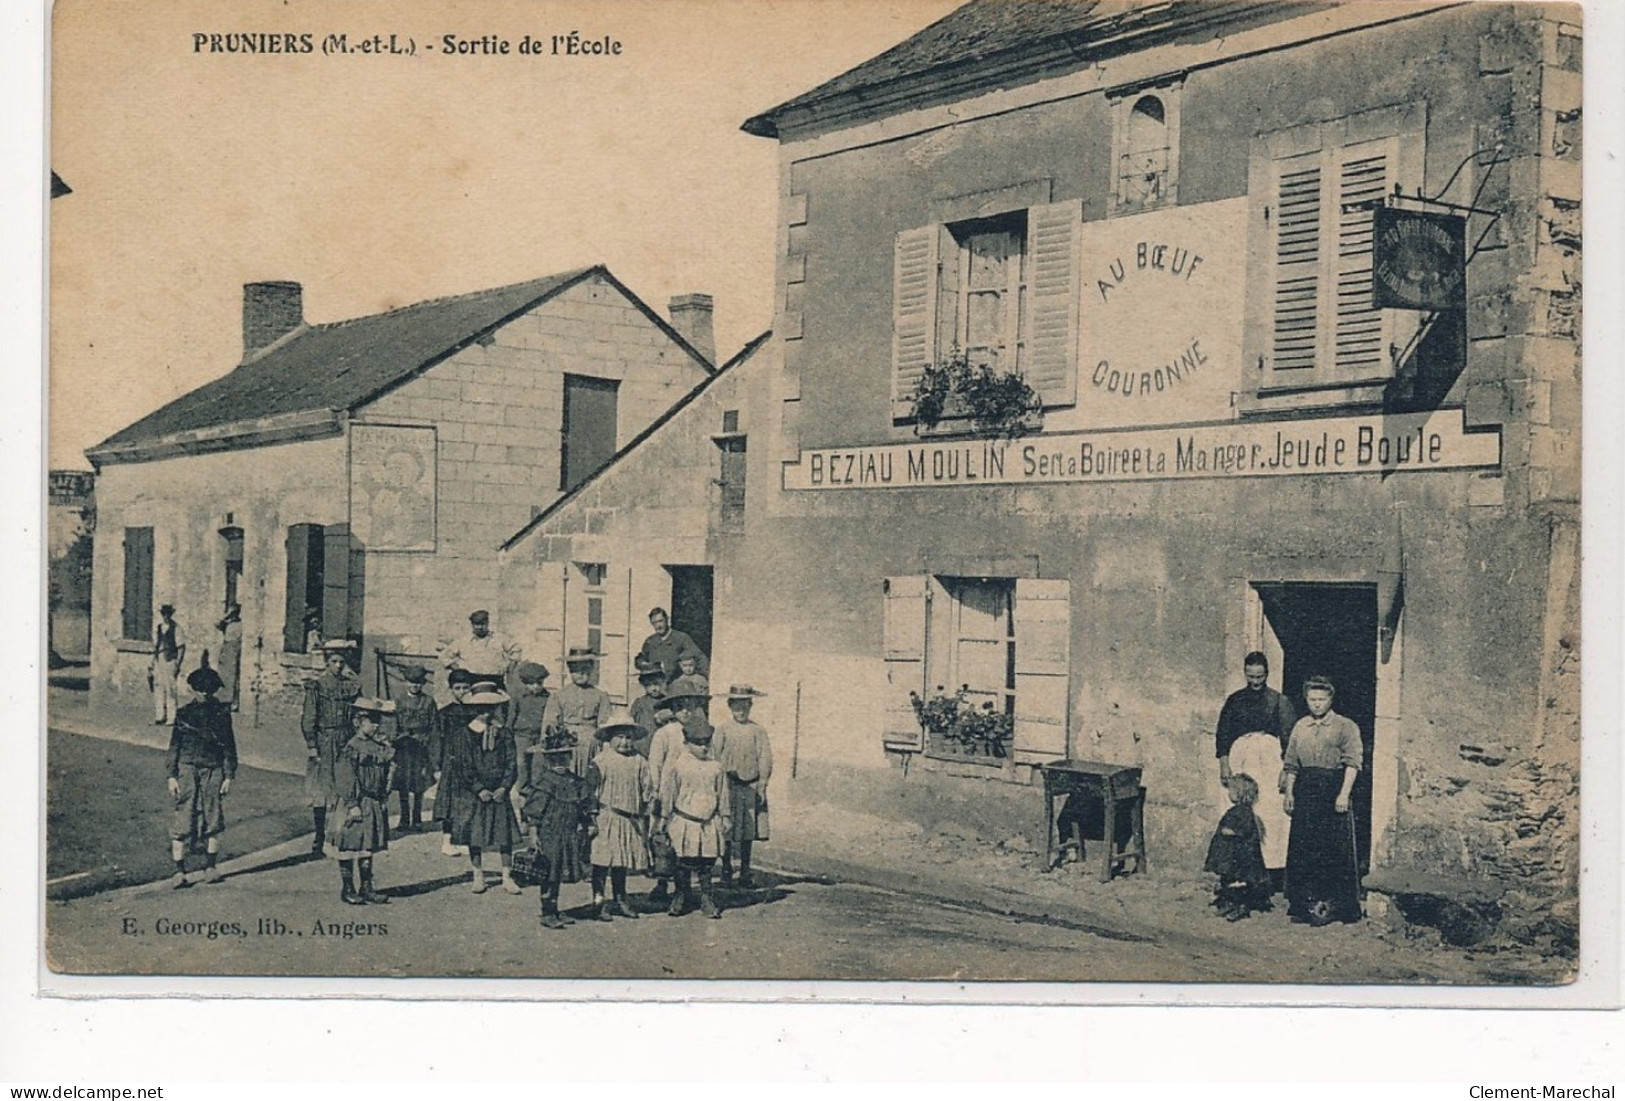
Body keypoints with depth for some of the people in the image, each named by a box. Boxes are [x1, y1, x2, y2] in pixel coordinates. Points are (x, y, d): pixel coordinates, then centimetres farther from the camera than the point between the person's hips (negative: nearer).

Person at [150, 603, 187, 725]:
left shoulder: (176, 629, -5)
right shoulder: (157, 629, 14)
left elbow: (182, 648, -6)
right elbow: (155, 646, 20)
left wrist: (178, 665, -12)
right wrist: (152, 663, 15)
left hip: (170, 661, -6)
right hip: (159, 662, 6)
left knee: (170, 690, -7)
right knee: (158, 689, 6)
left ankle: (171, 718, -4)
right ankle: (159, 717, 12)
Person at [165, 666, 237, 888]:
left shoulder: (222, 712, 7)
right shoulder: (184, 713, 7)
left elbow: (229, 746, 8)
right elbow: (174, 746, 7)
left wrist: (229, 776, 3)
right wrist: (172, 776, 0)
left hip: (213, 770, 1)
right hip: (187, 768, 0)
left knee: (212, 821, 3)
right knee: (182, 820, -6)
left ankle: (210, 867, 15)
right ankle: (179, 871, -5)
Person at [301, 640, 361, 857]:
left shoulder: (353, 685, 7)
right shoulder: (316, 685, -3)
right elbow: (309, 718, -5)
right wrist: (311, 745, -10)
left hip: (346, 743, 3)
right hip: (322, 743, -3)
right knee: (320, 790, 1)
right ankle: (319, 835, 9)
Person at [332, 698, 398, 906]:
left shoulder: (383, 748, 8)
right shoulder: (352, 748, -12)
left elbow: (388, 775, 15)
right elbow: (347, 779, -15)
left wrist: (384, 800, 10)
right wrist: (352, 805, -18)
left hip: (375, 805, 6)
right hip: (355, 805, -6)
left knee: (368, 847, 11)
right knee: (348, 847, 3)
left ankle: (367, 888, 16)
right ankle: (347, 888, 11)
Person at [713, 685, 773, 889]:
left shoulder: (758, 732, 5)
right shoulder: (723, 730, 1)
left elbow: (765, 758, 2)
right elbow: (715, 757, 0)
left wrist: (762, 785, -5)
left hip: (751, 786, 2)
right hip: (729, 786, -2)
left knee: (749, 832, 6)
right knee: (728, 832, -2)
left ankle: (745, 874, 15)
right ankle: (726, 872, 8)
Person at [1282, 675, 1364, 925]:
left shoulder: (1345, 726, -1)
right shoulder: (1300, 727, 14)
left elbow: (1352, 762, -8)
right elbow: (1291, 764, 17)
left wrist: (1344, 794, -17)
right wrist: (1289, 793, 10)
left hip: (1333, 790, -5)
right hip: (1305, 791, 5)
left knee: (1334, 847, -3)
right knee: (1302, 847, 4)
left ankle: (1331, 904, 3)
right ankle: (1305, 902, 11)